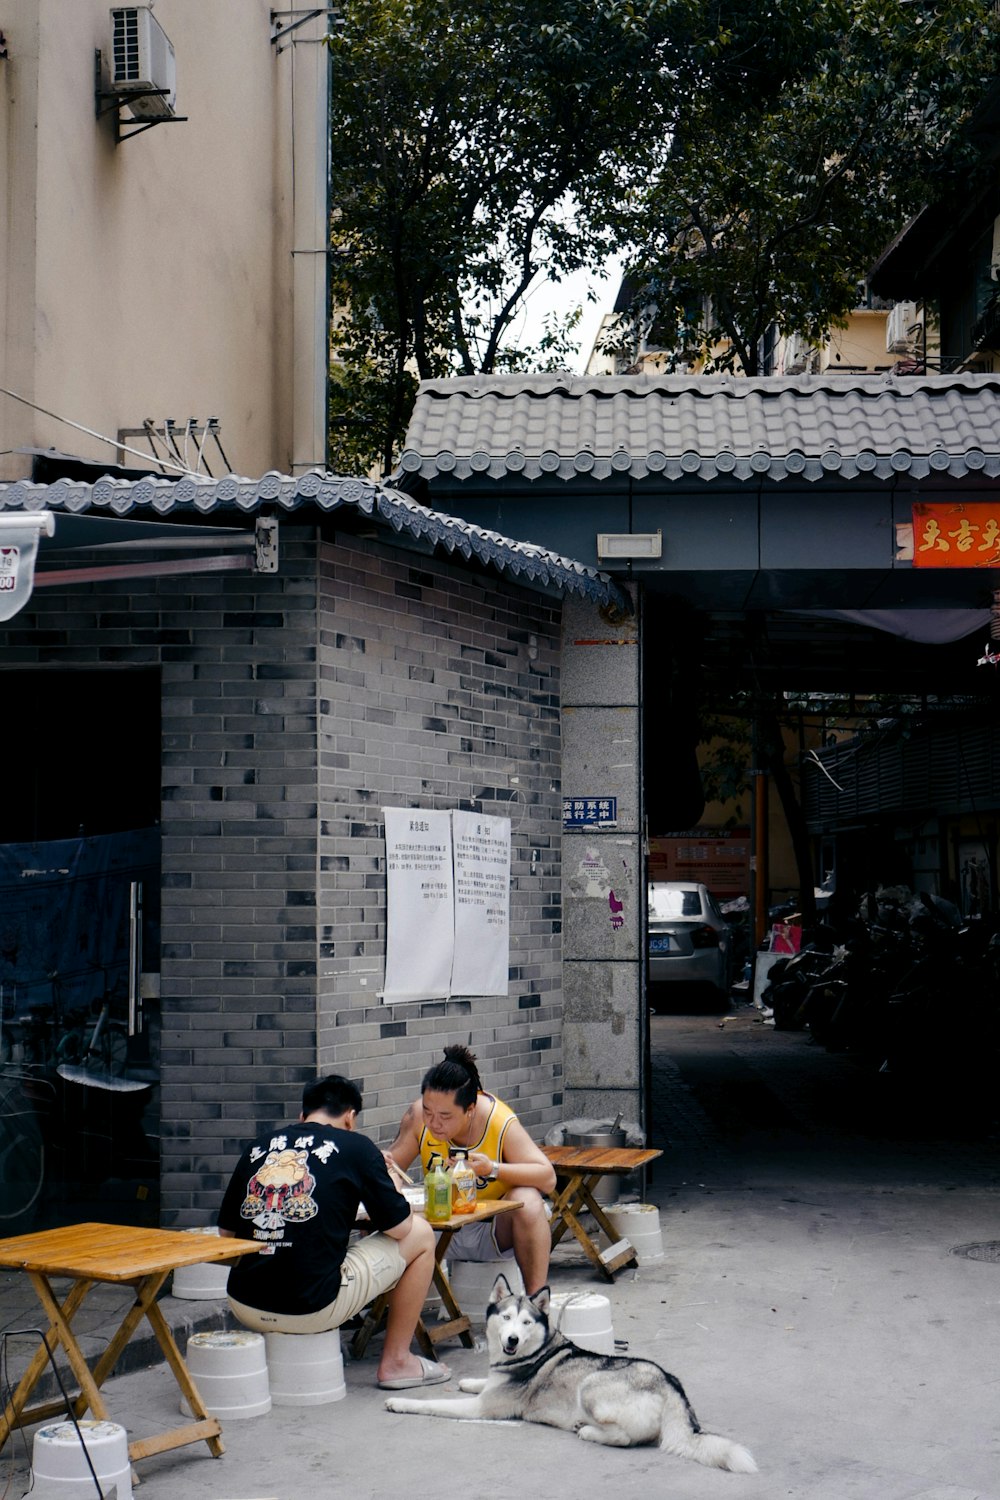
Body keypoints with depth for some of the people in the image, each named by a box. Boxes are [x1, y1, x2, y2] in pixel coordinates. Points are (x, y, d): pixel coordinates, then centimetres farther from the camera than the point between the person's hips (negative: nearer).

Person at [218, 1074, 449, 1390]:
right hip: (311, 1311, -6)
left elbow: (226, 1231, 18)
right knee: (420, 1235, 14)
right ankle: (396, 1361, 19)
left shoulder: (259, 1146, 11)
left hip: (244, 1308, 6)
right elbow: (399, 1228, 4)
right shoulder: (355, 1147, -1)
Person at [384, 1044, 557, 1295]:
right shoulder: (418, 1115, -15)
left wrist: (493, 1169, -40)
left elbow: (547, 1178, -26)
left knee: (527, 1201, -34)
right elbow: (394, 1167, -5)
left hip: (495, 1230, -2)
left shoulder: (501, 1122, -24)